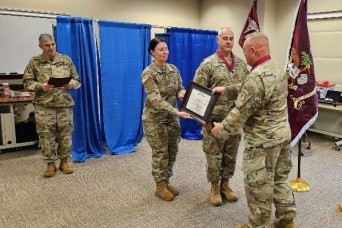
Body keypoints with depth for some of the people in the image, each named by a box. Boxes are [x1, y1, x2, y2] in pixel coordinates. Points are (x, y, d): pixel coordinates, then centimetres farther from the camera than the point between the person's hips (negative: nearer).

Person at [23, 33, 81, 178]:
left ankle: (64, 161, 24)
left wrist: (72, 84, -12)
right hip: (44, 107, -1)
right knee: (46, 136, 4)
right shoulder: (34, 62, 3)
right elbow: (27, 82, 2)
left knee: (65, 135, 7)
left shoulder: (66, 60, 6)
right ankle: (50, 164, 18)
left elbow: (77, 80, 9)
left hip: (65, 106, 1)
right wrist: (40, 86, -15)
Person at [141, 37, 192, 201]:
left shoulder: (174, 69, 3)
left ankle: (166, 182, 29)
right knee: (160, 153, 2)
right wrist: (177, 112, -35)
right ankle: (160, 186, 19)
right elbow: (155, 99, -26)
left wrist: (182, 94, -22)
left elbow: (180, 88, 4)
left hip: (172, 118, 6)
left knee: (172, 152, 12)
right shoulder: (148, 73, -16)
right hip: (155, 118, -6)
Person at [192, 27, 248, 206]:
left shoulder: (241, 64, 7)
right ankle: (214, 188, 23)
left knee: (231, 155, 14)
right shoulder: (208, 63, -8)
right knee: (214, 155, 6)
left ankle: (225, 184, 32)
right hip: (215, 118, -4)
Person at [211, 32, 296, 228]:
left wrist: (221, 129, -8)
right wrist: (226, 89, 18)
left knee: (258, 185, 7)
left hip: (263, 140, -10)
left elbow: (241, 112, -21)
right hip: (283, 133, 10)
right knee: (280, 178, 21)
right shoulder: (278, 68, 6)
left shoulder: (256, 78, -25)